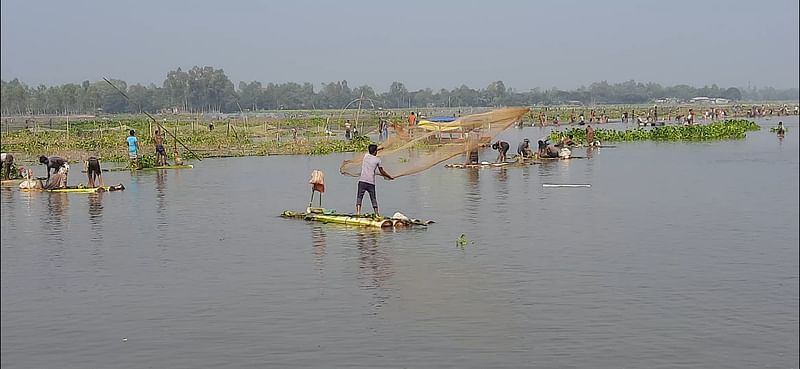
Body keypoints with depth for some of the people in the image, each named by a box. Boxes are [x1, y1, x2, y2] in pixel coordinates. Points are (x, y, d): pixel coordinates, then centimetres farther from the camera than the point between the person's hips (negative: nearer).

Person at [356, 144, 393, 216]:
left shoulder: (366, 155, 9)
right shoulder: (377, 160, 4)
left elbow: (370, 152, 36)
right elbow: (382, 172, 11)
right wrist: (390, 177, 25)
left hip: (362, 181, 0)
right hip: (371, 182, 0)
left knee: (359, 197, 0)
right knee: (373, 199, 9)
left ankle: (358, 212, -15)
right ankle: (377, 214, 6)